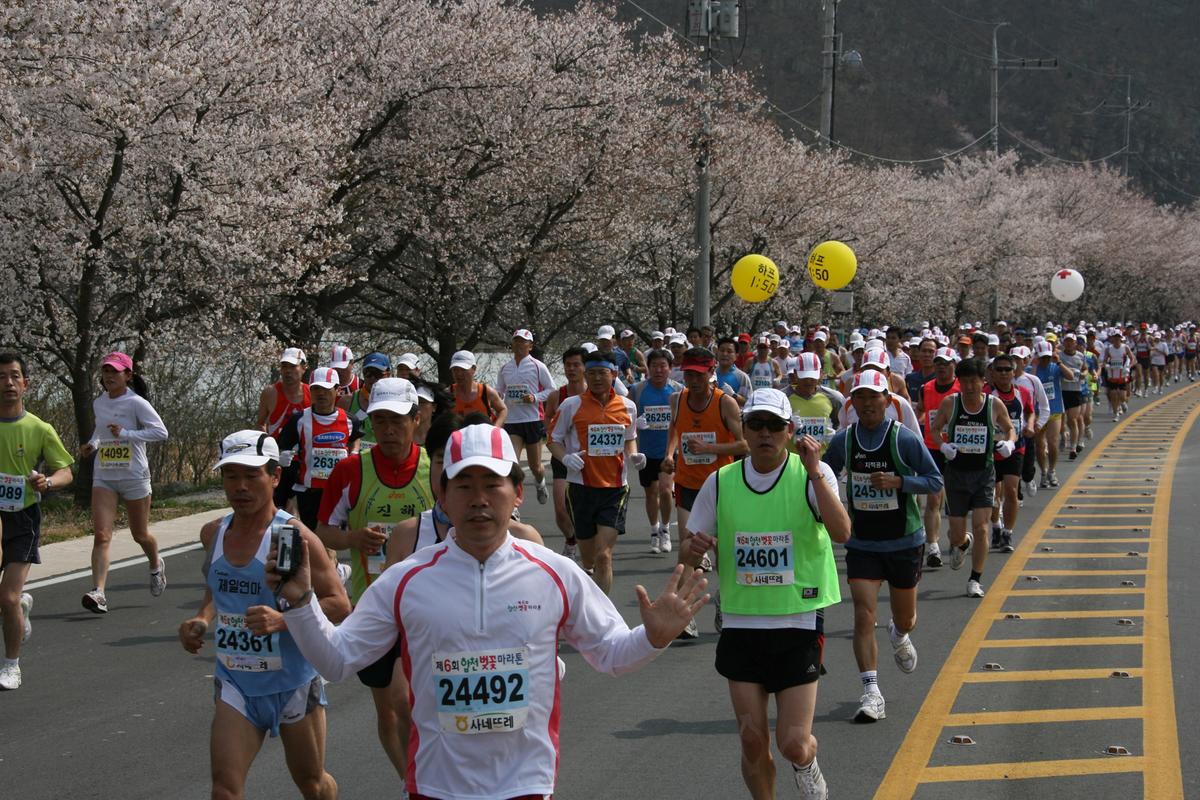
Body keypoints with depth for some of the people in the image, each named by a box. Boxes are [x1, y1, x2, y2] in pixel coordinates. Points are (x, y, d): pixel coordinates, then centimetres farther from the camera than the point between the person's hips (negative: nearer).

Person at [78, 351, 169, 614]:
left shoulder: (136, 403, -11)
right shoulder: (98, 403, 8)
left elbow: (161, 432, -17)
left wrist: (126, 434, -24)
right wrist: (92, 444, 7)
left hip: (134, 477, -4)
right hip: (104, 477, 4)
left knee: (140, 535, 13)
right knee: (101, 535, -13)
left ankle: (156, 566, 46)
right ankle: (98, 592, -22)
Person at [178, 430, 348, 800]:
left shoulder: (293, 537, -17)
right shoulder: (213, 533, 2)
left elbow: (339, 604, -17)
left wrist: (284, 619, -32)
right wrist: (202, 620, 1)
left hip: (293, 682, -4)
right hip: (236, 683, 4)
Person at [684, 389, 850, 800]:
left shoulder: (812, 475, -7)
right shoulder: (720, 482, 1)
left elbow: (841, 532, -23)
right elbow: (690, 550, 10)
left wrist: (814, 472, -30)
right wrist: (694, 548, -14)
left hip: (798, 623, -2)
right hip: (740, 624, 3)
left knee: (794, 745, -5)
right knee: (753, 743, 3)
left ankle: (807, 766, 30)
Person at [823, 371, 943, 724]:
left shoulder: (904, 439, -12)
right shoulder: (843, 440, -2)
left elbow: (936, 482, -10)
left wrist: (898, 482, -23)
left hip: (904, 542, -1)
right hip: (861, 544, 1)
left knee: (905, 620, 15)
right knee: (864, 616, -14)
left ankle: (899, 634, 53)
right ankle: (871, 694, -13)